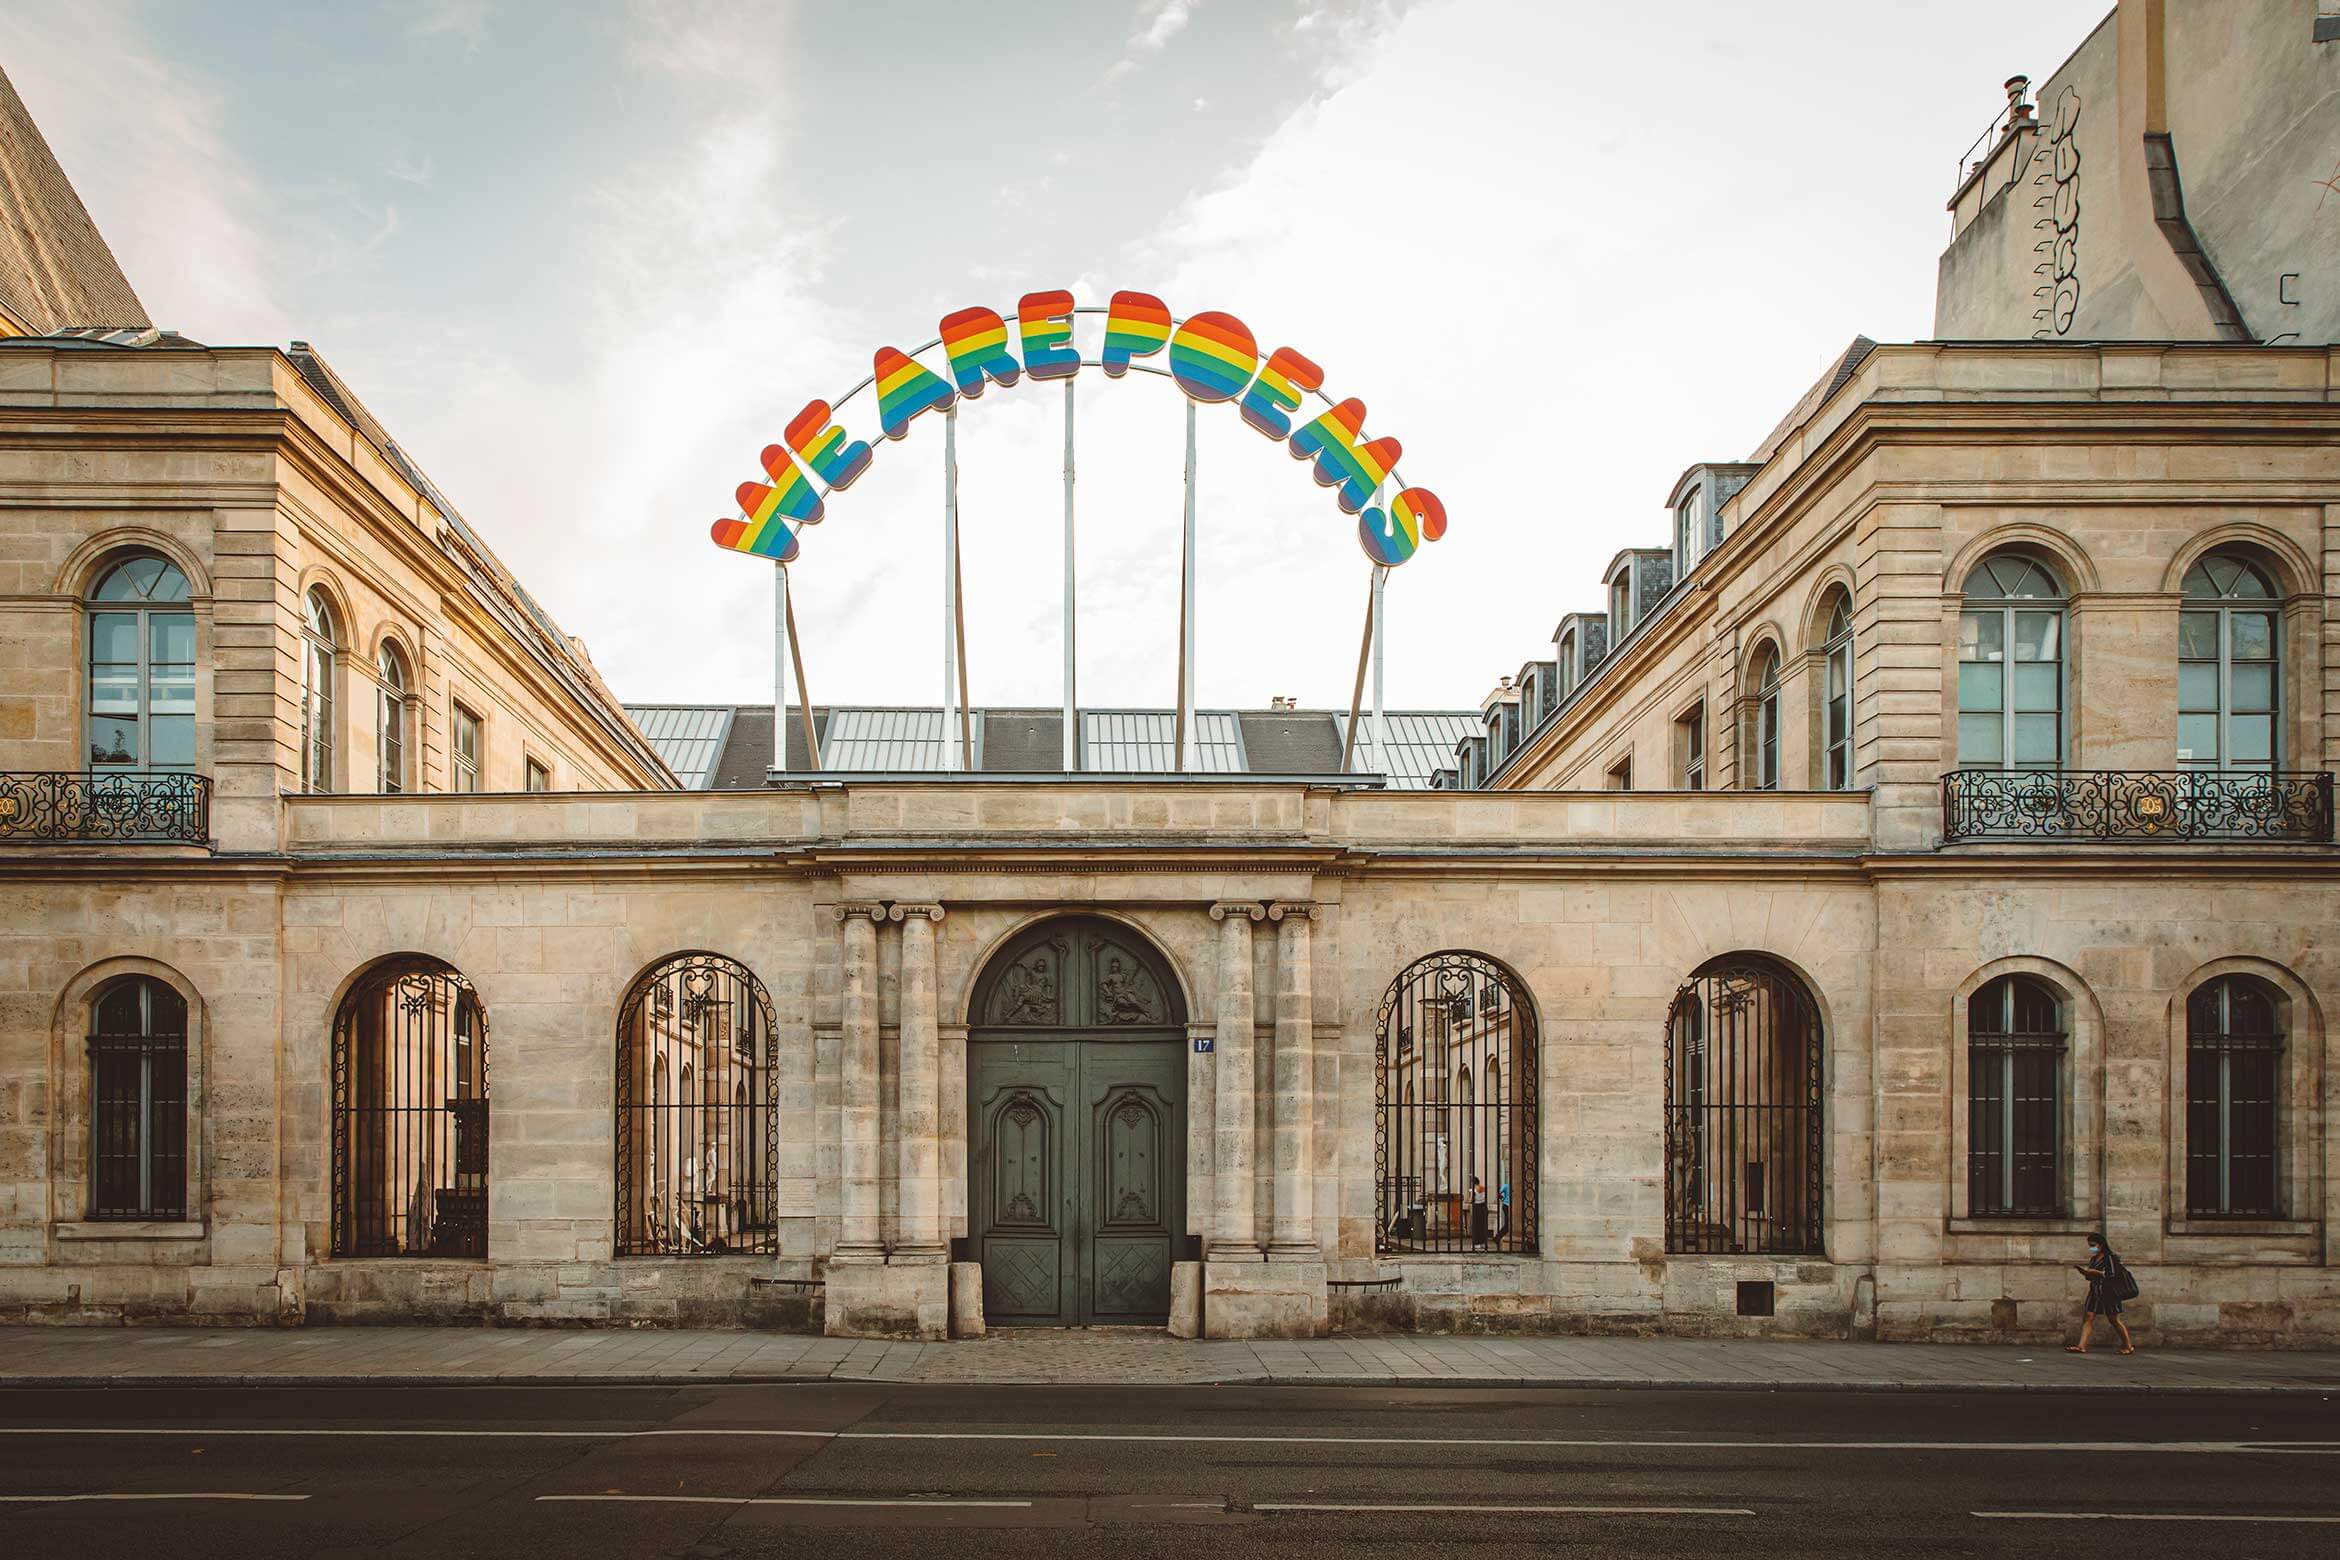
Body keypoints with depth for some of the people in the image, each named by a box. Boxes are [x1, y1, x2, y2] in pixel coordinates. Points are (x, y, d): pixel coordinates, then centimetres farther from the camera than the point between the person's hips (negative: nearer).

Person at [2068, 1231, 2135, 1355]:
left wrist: (2096, 1272, -20)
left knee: (2114, 1320, 2)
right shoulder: (2093, 1259, 15)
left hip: (2109, 1292, -7)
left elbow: (2112, 1275, -17)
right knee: (2088, 1317, -5)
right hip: (2095, 1292, 7)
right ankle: (2081, 1346, -11)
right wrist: (2085, 1273, 2)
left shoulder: (2110, 1258, -8)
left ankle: (2129, 1346, 19)